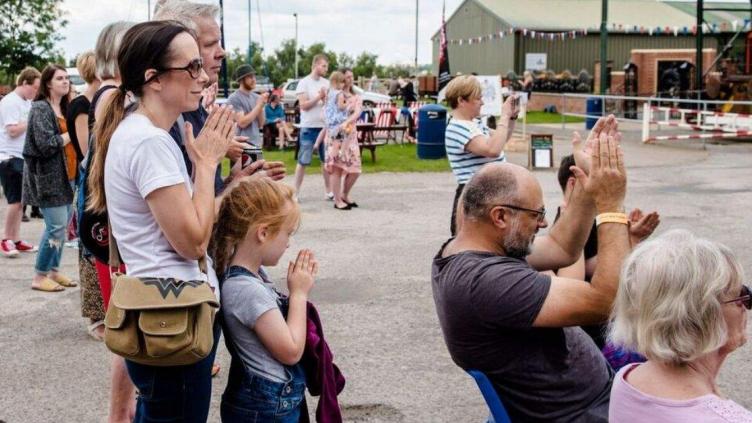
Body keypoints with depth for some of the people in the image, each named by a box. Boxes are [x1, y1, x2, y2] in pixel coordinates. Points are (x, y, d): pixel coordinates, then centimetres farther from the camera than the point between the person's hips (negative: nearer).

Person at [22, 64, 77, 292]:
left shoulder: (64, 108, 15)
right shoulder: (40, 109, -11)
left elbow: (70, 137, 22)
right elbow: (46, 144, -20)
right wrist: (71, 134, -11)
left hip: (65, 175, 8)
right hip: (48, 177, -8)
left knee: (62, 225, 10)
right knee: (57, 226, -10)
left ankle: (53, 271, 20)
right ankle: (39, 276, 0)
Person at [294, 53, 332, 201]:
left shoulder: (326, 83, 9)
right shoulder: (304, 83, -5)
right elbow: (304, 105, -11)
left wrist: (326, 98, -10)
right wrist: (319, 97, -14)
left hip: (325, 125, 5)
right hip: (309, 127, -5)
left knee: (327, 160, 9)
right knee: (303, 161, -1)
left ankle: (328, 191, 18)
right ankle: (296, 192, 4)